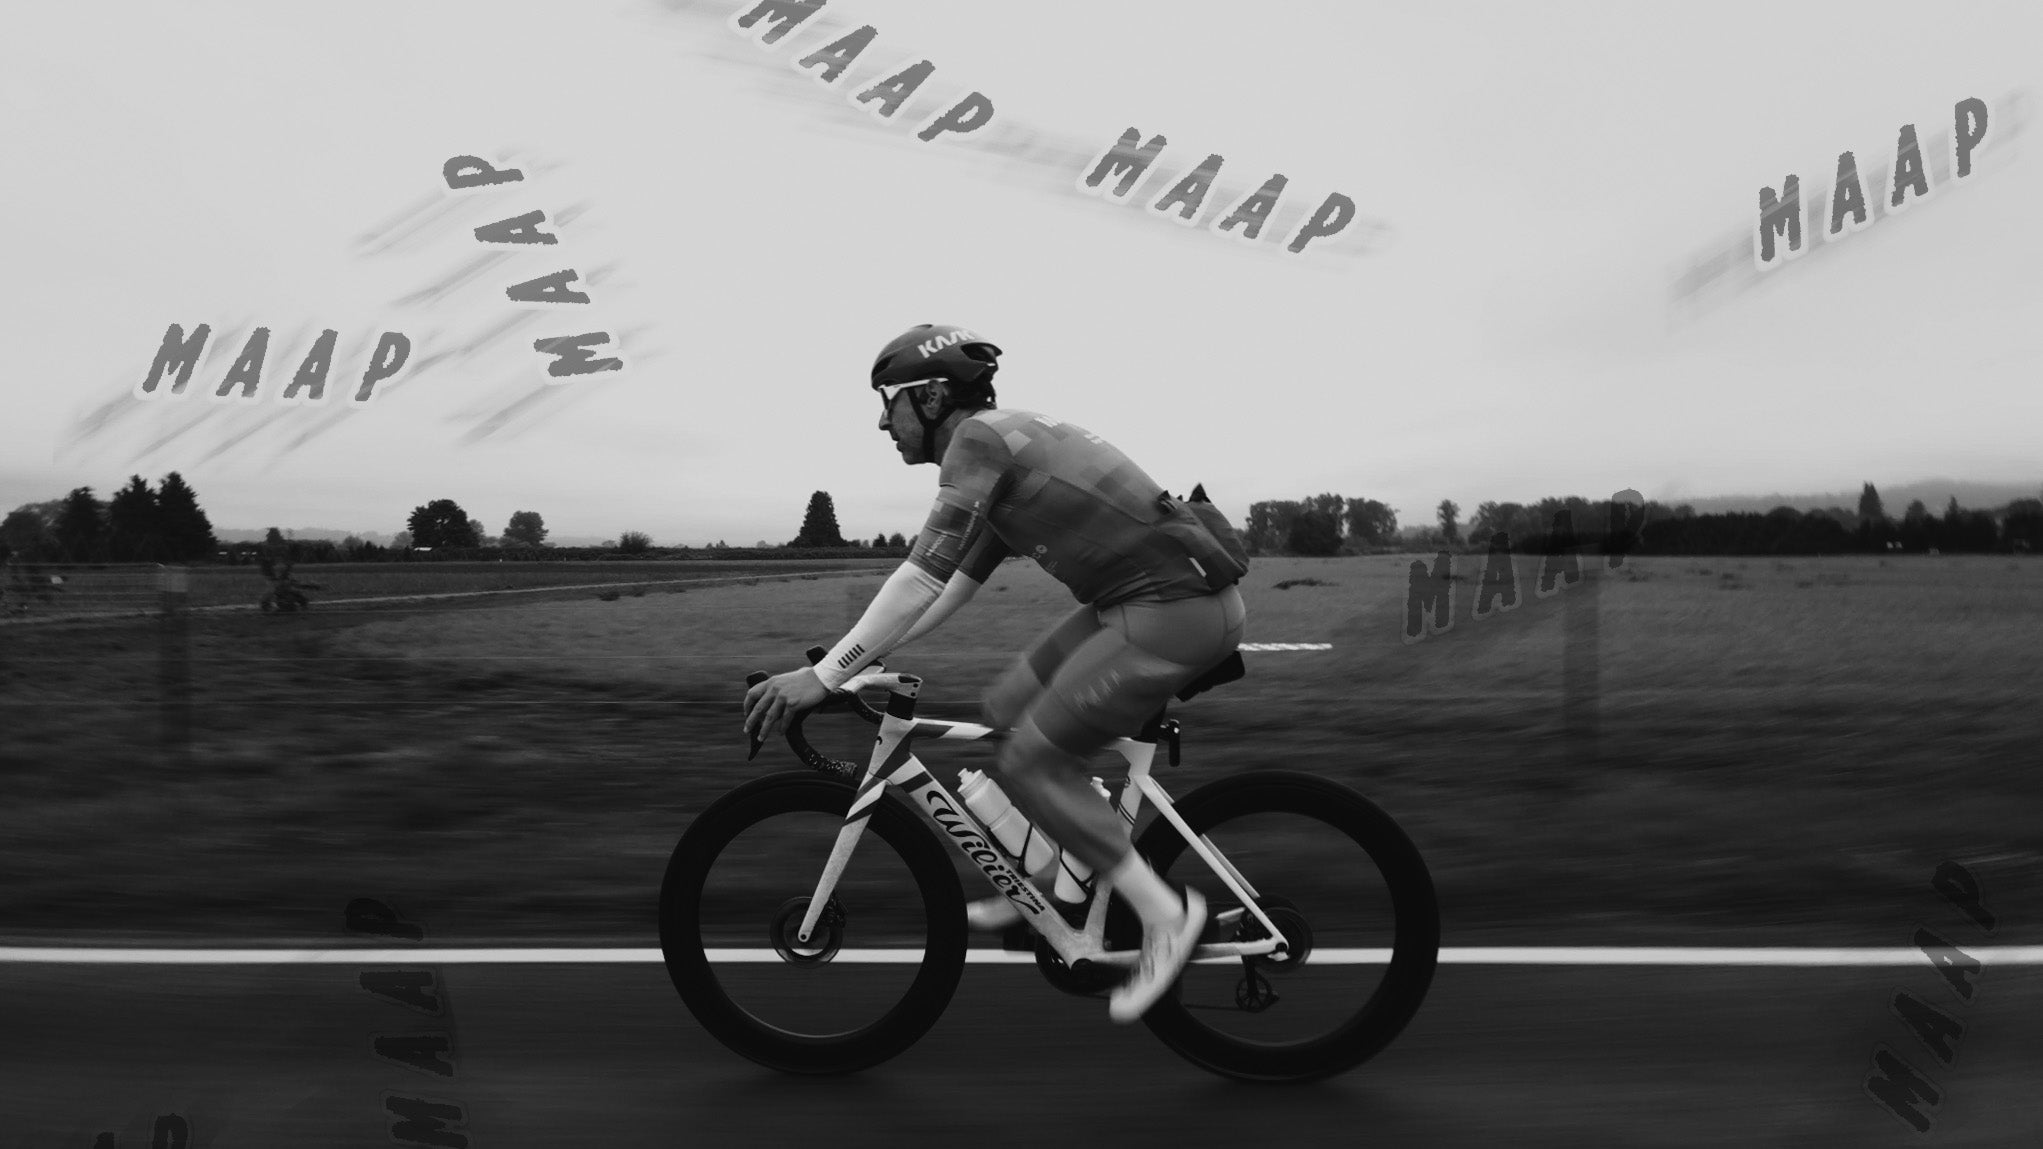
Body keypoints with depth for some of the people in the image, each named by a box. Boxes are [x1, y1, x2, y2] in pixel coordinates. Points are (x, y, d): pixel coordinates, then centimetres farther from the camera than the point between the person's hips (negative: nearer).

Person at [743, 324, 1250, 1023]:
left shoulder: (979, 438, -11)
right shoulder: (1009, 442, 18)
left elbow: (924, 576, -20)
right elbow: (960, 582, 21)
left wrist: (824, 676, -17)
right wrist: (868, 653, 18)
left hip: (1176, 610, -10)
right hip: (1135, 598, 10)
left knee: (1030, 762, -6)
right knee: (1008, 710, 15)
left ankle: (1164, 915, 3)